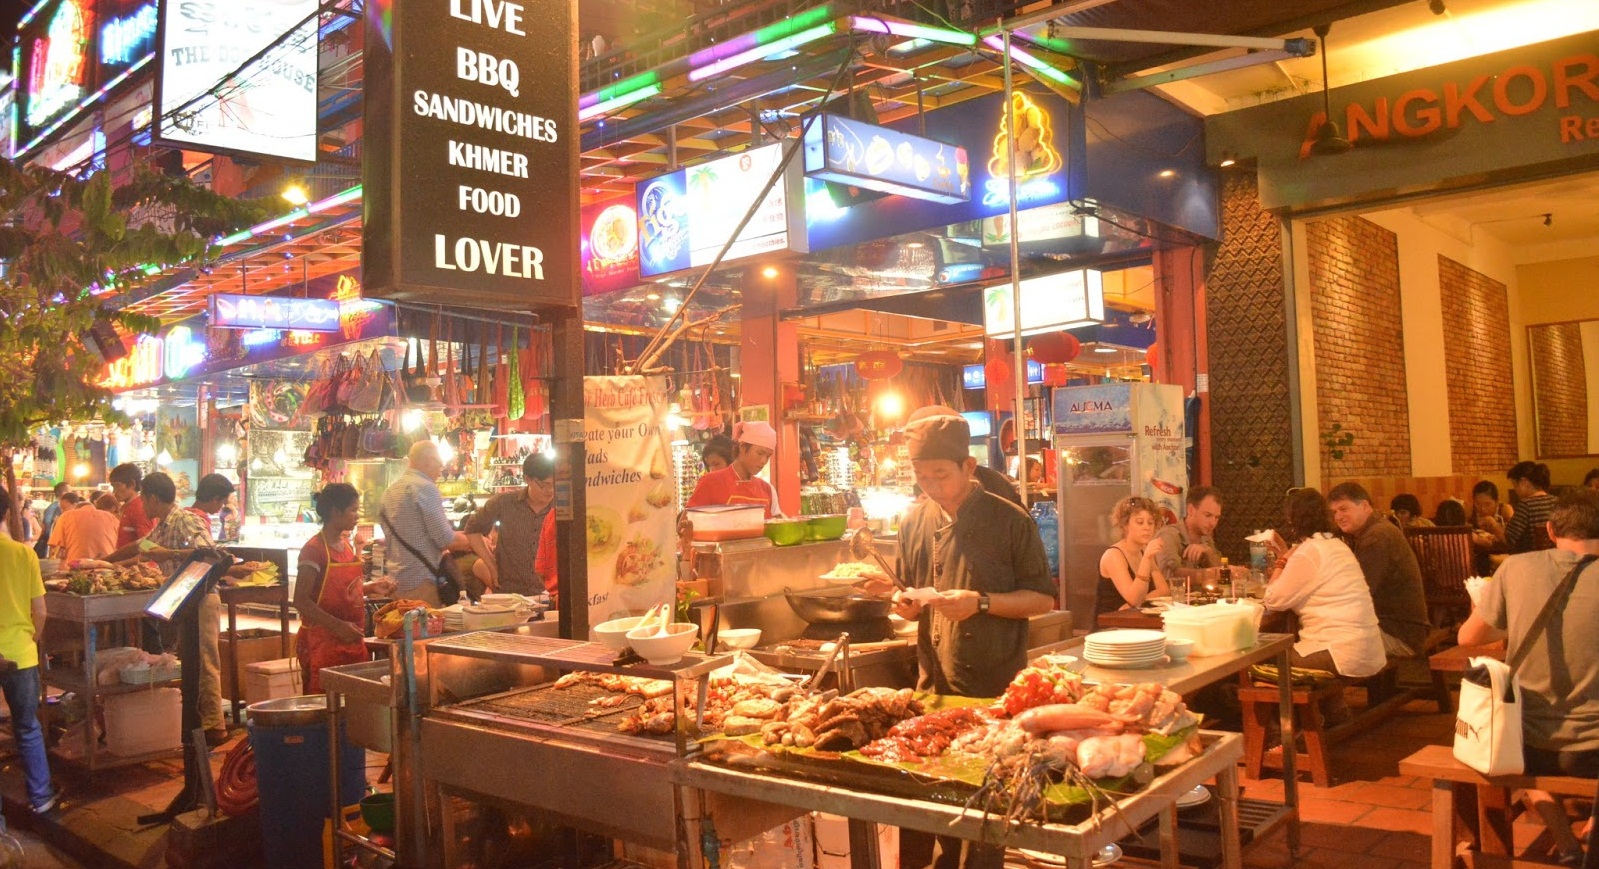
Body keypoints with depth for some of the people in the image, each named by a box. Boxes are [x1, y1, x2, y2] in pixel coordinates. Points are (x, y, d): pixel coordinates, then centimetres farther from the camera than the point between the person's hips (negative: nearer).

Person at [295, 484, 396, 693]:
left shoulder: (347, 545, 11)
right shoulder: (314, 549, -14)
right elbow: (301, 601, -18)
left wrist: (372, 587, 6)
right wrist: (338, 626, -25)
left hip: (352, 640, 8)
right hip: (323, 643, -8)